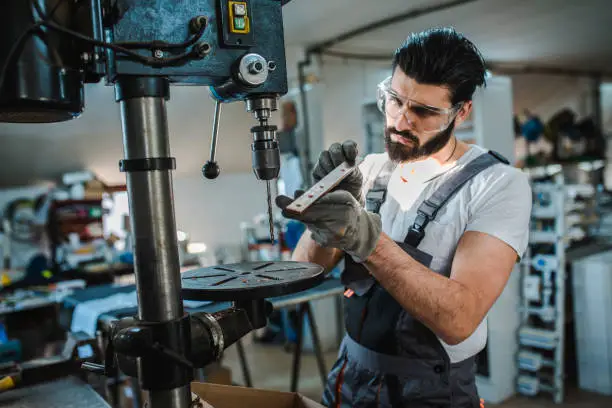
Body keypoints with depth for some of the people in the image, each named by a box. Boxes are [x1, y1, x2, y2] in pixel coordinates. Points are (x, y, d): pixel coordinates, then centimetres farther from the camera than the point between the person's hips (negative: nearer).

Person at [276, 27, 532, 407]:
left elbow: (458, 319, -27)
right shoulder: (369, 168, -3)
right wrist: (328, 205, -25)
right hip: (351, 374, 5)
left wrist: (366, 237, -38)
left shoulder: (500, 185, -17)